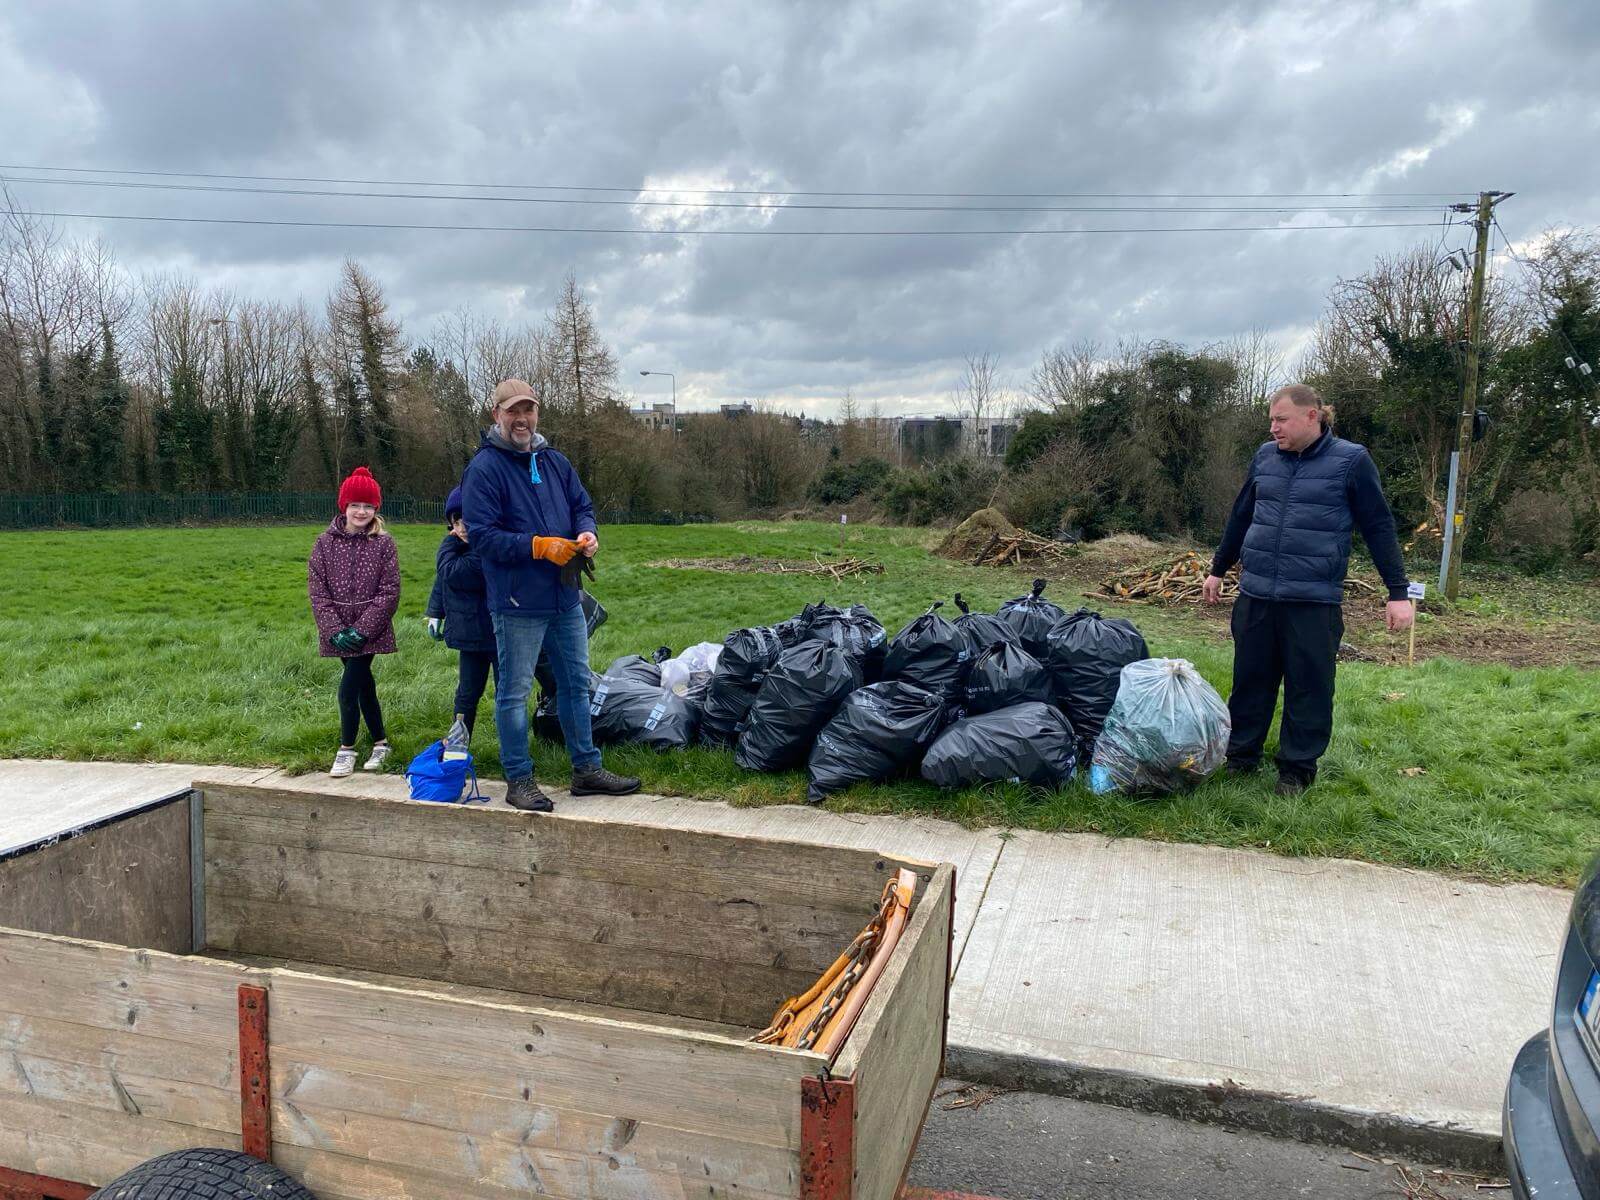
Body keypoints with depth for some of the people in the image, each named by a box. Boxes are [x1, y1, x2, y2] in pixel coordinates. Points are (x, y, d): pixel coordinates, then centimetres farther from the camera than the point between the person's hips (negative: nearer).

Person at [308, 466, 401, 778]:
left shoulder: (383, 543, -5)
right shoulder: (326, 542, 1)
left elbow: (389, 592, -7)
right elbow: (317, 590, -1)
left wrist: (362, 629, -14)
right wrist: (335, 630, -11)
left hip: (370, 631, -3)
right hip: (338, 632, 3)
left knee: (349, 688, -10)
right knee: (364, 685, 13)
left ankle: (346, 749, 7)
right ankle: (380, 742, 28)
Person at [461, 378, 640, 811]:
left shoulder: (555, 462, 11)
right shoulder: (483, 469, -10)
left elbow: (583, 506, 17)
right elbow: (484, 536, -15)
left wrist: (586, 533, -6)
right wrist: (541, 546, -22)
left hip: (566, 597, 7)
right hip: (517, 603, -7)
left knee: (576, 684, 15)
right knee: (514, 692, 3)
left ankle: (586, 769, 28)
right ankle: (518, 780, 15)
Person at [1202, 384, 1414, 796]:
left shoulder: (1351, 461, -4)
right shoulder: (1265, 457, 8)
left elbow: (1379, 527, -2)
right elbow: (1241, 518, 19)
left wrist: (1398, 592, -5)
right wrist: (1217, 570, 25)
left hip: (1314, 602, -4)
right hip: (1255, 596, 4)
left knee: (1309, 687, 4)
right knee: (1250, 680, 10)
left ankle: (1298, 768, 18)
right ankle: (1240, 755, 24)